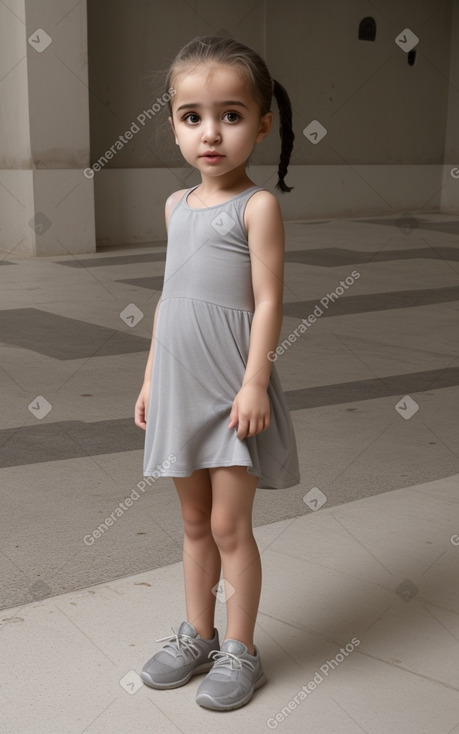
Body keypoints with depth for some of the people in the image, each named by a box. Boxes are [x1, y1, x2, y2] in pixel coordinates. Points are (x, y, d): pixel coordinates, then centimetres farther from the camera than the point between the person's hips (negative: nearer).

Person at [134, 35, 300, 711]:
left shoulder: (257, 205, -9)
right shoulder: (177, 206, 10)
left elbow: (268, 302, -13)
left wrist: (254, 382, -19)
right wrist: (151, 376, 14)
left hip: (231, 388, -6)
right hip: (180, 386, 6)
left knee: (230, 525, 1)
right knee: (194, 522, 16)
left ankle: (240, 651, 17)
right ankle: (197, 635, 31)